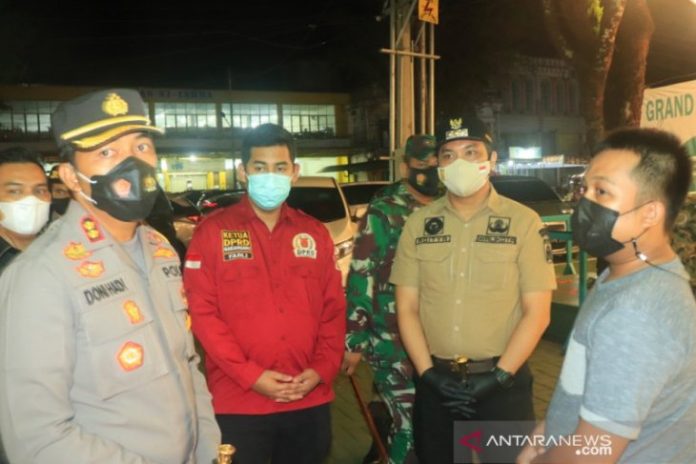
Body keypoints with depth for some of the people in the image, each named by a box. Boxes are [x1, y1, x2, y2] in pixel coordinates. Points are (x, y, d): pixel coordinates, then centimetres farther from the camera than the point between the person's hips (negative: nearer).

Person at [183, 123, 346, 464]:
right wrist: (250, 375, -13)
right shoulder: (213, 232, -3)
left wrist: (323, 369, -5)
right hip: (239, 403, -3)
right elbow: (202, 312, -8)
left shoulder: (314, 233, 8)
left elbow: (334, 308, 8)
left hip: (311, 400, 4)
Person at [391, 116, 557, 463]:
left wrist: (499, 376, -11)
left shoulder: (523, 222, -5)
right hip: (434, 383, 3)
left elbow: (537, 312, -6)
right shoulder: (418, 224, 2)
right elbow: (407, 308, 2)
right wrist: (427, 373, -7)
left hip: (502, 383, -2)